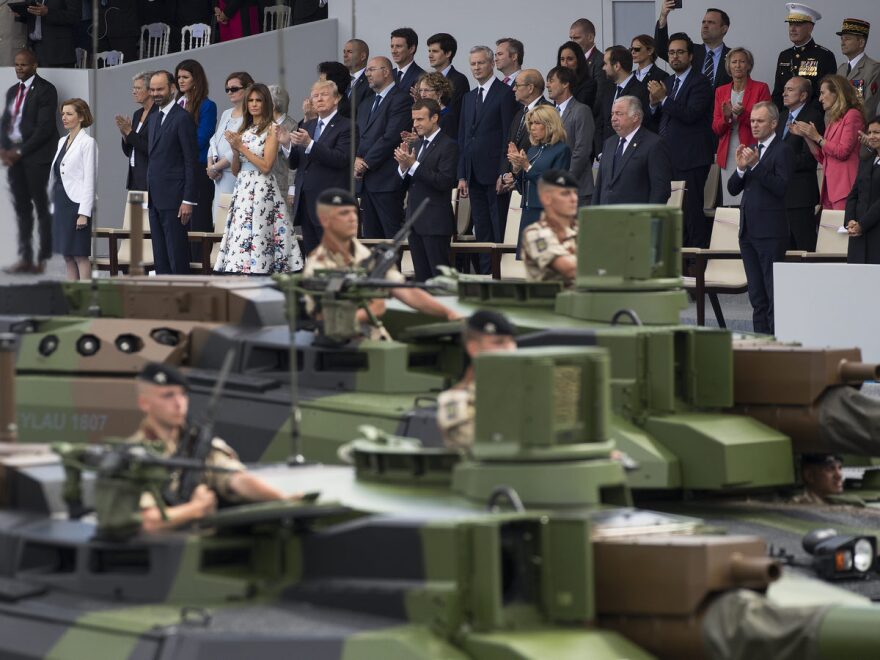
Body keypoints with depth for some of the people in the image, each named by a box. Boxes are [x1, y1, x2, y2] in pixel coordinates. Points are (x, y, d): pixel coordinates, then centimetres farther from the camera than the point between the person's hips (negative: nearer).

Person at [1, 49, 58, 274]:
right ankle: (25, 258, 9)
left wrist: (20, 151, -14)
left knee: (41, 207, -3)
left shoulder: (45, 90, -7)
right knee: (21, 207, 7)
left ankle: (44, 259, -1)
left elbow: (45, 127, -14)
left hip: (36, 156, -7)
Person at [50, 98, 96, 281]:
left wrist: (84, 213, -17)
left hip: (77, 204, -8)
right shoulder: (62, 141, 15)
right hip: (61, 204, 8)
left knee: (80, 256, -6)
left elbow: (89, 180, -12)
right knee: (67, 257, 8)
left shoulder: (87, 142, -8)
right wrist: (53, 208, 14)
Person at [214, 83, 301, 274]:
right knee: (240, 241, -2)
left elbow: (266, 166, -10)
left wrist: (241, 147, -8)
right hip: (242, 190, 6)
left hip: (262, 190, -6)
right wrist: (235, 149, -1)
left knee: (257, 239, -13)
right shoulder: (243, 130, 17)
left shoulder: (271, 129, -1)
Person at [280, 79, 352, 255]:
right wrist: (286, 144, -6)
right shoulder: (307, 127, 17)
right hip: (305, 201, 7)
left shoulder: (346, 127, -5)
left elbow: (340, 159, -19)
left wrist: (309, 144, -28)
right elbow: (294, 164, 14)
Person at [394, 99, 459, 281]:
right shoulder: (417, 144, 16)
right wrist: (403, 165, -7)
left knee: (440, 275, -7)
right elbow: (406, 183, 14)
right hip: (415, 221, 8)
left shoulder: (448, 146, -9)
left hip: (435, 223, -8)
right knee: (421, 275, 10)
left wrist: (413, 164, -21)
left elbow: (445, 182, -20)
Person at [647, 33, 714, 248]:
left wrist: (664, 99, -18)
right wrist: (654, 104, -1)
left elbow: (691, 114, -19)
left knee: (691, 210, -10)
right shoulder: (668, 83, 19)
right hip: (667, 158, 8)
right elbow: (658, 121, 19)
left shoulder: (700, 82, -6)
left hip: (690, 159, -8)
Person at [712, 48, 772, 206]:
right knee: (730, 202, -5)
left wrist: (742, 114, -16)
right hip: (728, 155, 3)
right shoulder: (721, 91, 14)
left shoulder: (760, 88, 3)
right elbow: (716, 128, 12)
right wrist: (726, 117, -10)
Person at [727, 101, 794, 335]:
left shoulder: (782, 151, -7)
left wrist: (755, 165, -22)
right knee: (756, 295, 11)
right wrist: (741, 168, -6)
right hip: (748, 230, 8)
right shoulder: (750, 151, 16)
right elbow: (733, 189, 12)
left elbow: (781, 187, -19)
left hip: (770, 232, -8)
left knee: (774, 292, -7)